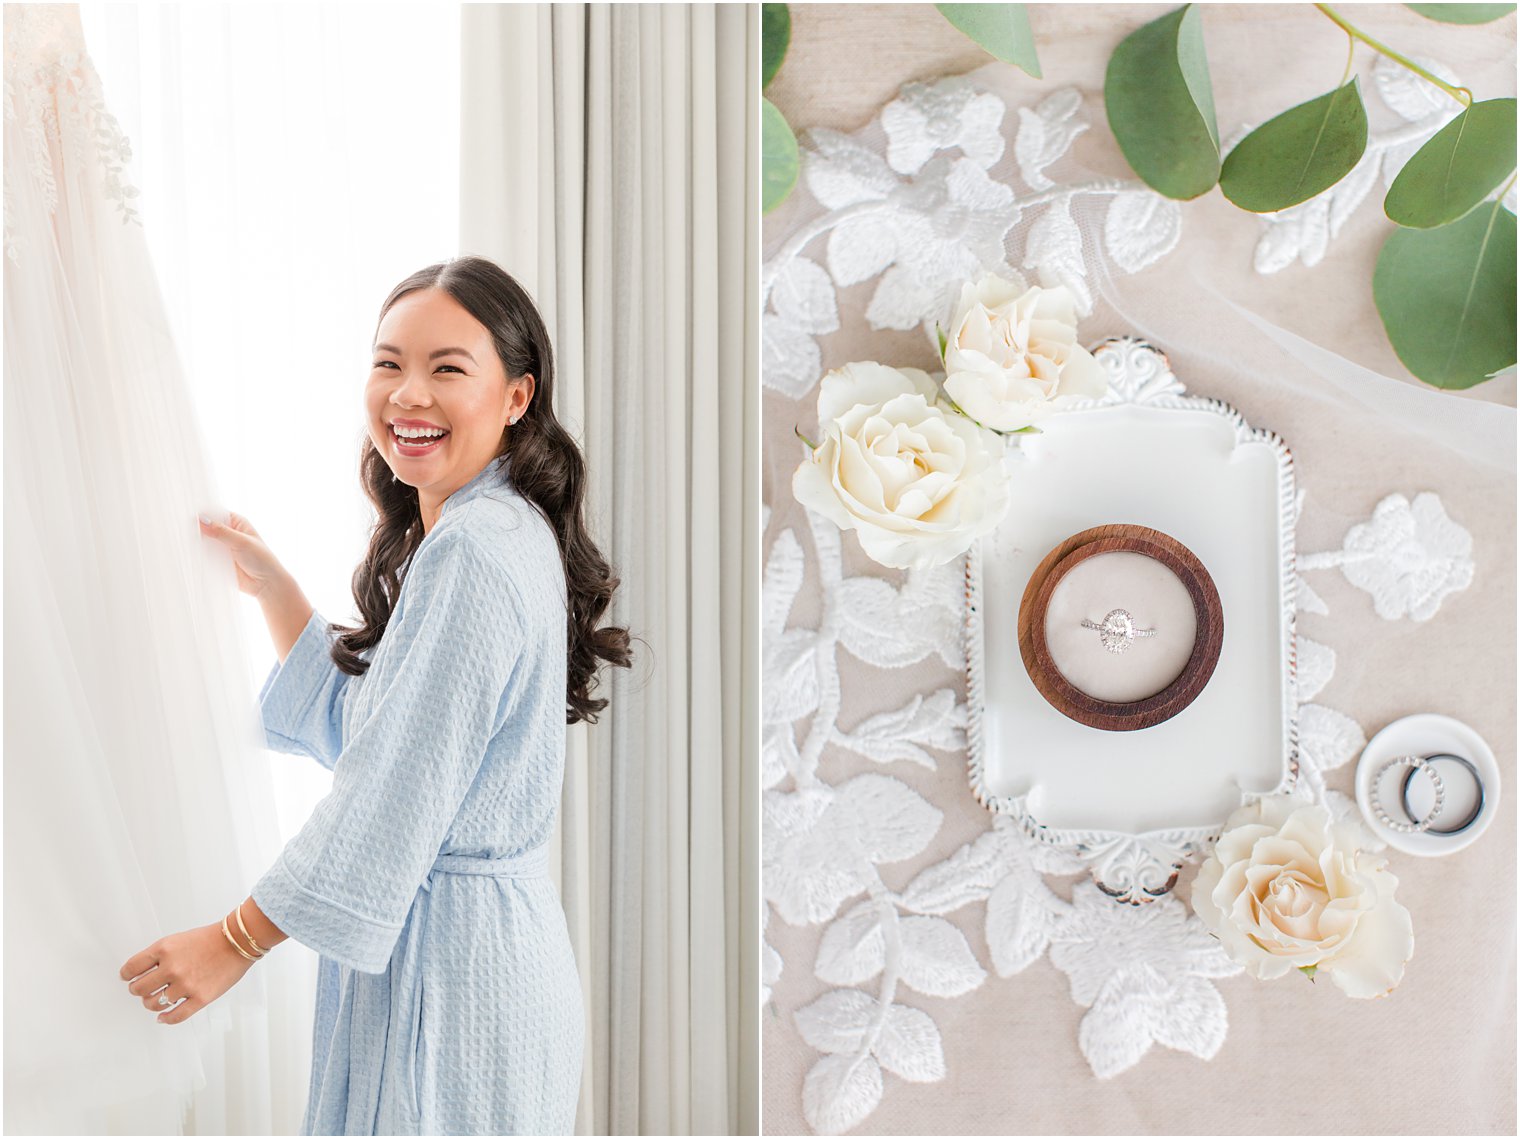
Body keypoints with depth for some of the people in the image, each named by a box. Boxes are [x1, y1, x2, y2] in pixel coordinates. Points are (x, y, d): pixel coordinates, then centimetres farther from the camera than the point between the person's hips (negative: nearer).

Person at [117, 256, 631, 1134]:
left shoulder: (473, 551, -20)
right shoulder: (480, 536, 13)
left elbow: (395, 801, -21)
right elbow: (352, 730, 19)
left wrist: (235, 940, -13)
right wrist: (271, 585, 14)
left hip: (451, 960, -10)